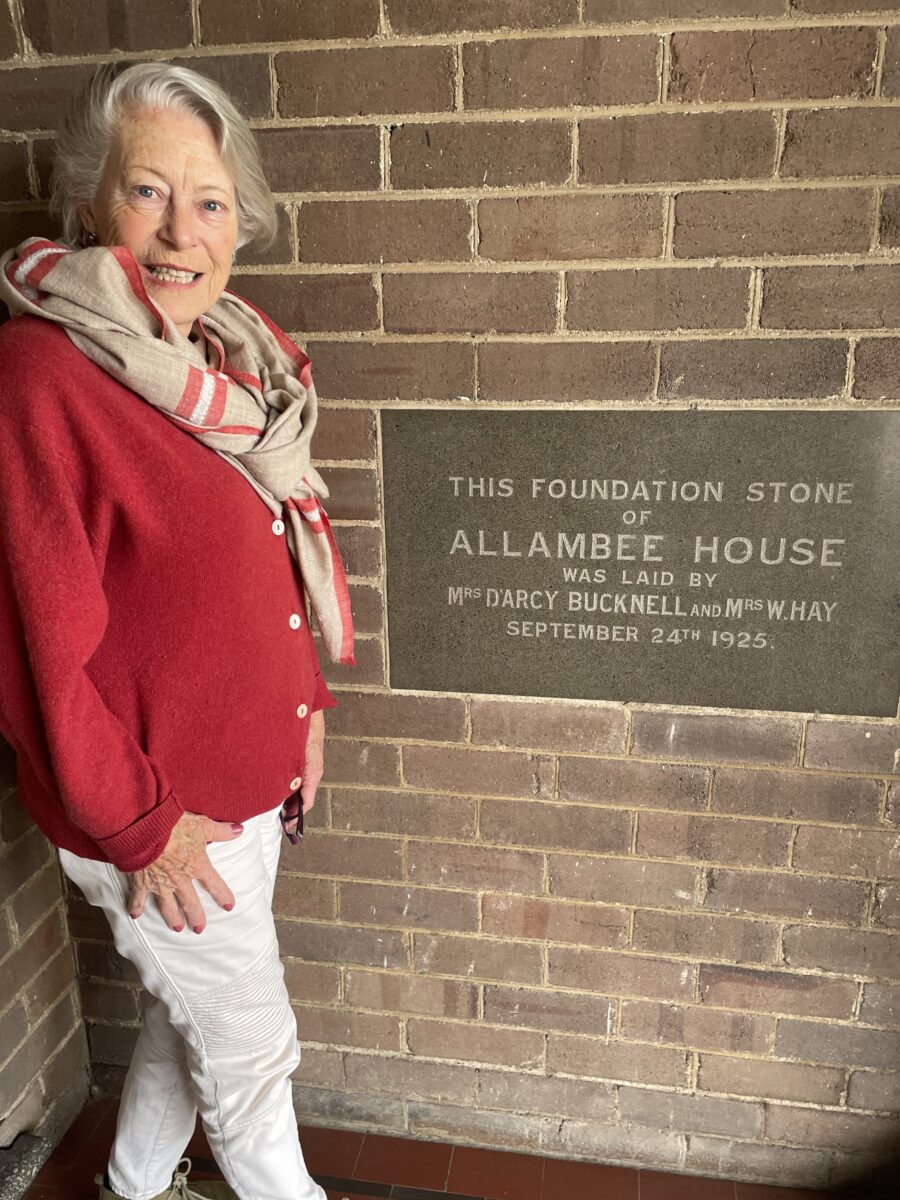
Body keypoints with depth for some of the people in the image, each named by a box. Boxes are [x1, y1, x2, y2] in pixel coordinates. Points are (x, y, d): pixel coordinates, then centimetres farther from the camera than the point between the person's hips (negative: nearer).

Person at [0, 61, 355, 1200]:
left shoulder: (229, 358, 4)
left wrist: (305, 698, 10)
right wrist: (135, 824, -16)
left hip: (250, 775, 8)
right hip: (155, 818, -8)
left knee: (194, 1012, 28)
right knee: (253, 1050, 15)